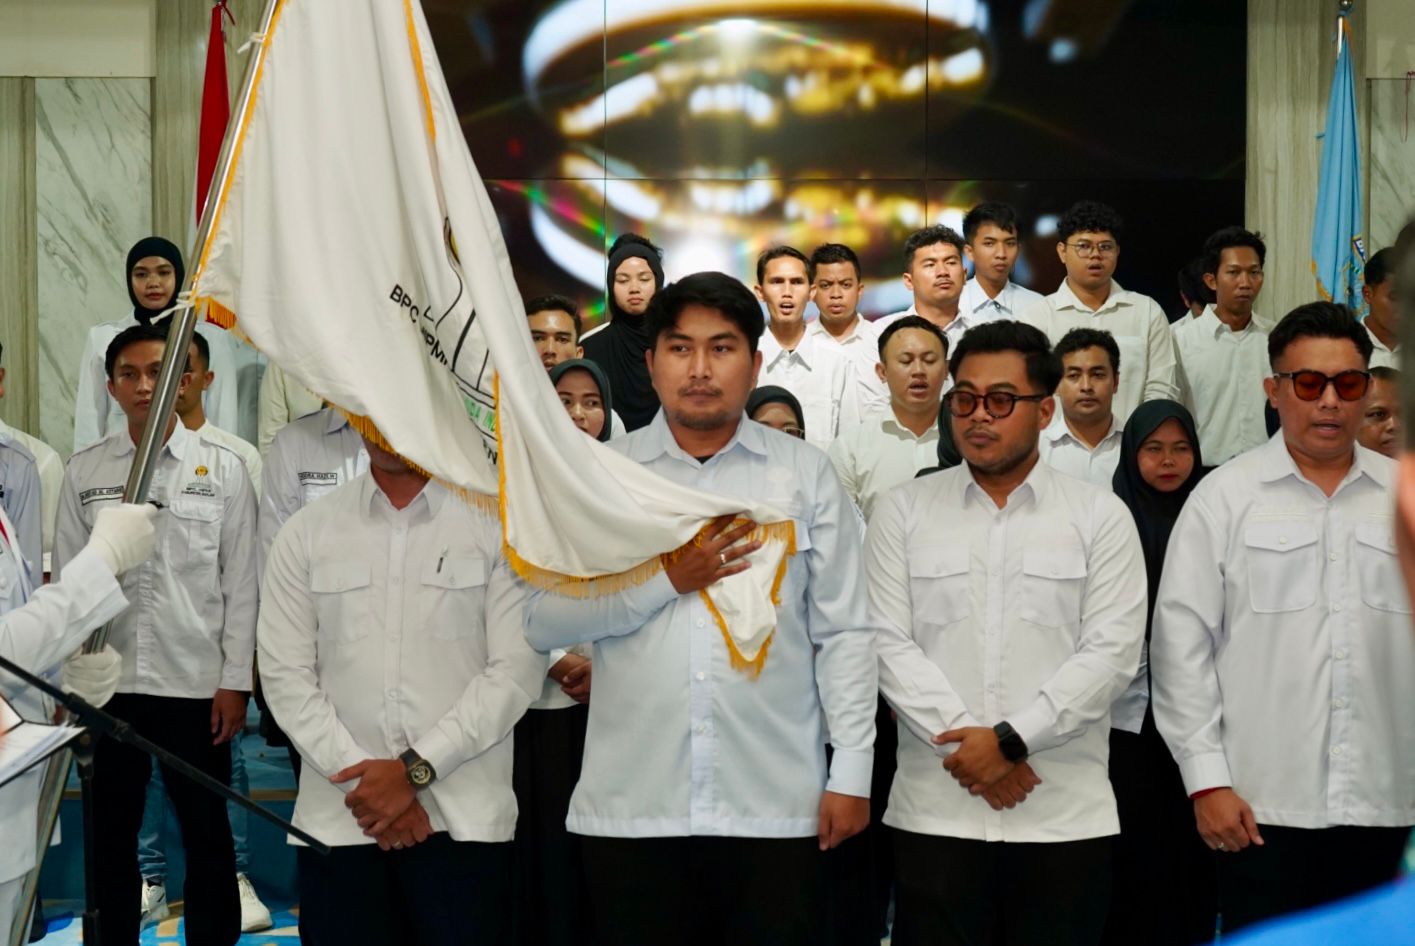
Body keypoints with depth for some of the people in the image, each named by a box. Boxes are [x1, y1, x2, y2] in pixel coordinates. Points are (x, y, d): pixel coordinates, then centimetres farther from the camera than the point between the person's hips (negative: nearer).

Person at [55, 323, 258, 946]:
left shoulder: (223, 469, 0)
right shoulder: (83, 472, 5)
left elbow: (240, 584, 0)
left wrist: (234, 682, -4)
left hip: (195, 683, -1)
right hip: (108, 684, 2)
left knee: (207, 835, 7)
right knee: (113, 835, 11)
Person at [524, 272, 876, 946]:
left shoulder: (806, 473, 5)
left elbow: (843, 633, 4)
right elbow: (542, 622, -1)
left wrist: (852, 771, -2)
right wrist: (665, 579, -10)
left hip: (775, 805, 0)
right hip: (631, 805, 1)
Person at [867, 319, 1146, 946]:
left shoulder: (1101, 517, 4)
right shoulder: (903, 512, 7)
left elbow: (1111, 653, -5)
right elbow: (889, 644, -1)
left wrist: (1009, 739, -12)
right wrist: (962, 741, -12)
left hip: (1068, 817, 0)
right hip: (934, 814, 1)